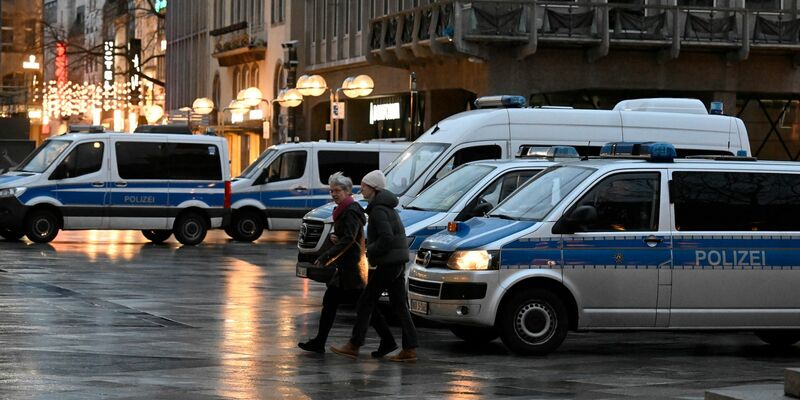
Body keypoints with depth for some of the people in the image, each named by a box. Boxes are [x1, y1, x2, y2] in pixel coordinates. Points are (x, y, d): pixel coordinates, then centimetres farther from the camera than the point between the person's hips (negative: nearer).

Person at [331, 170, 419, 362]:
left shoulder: (379, 210, -14)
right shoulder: (389, 207, 17)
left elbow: (386, 237, -25)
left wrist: (370, 251, -12)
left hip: (388, 264, -9)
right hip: (398, 262, 9)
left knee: (365, 303, -2)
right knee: (399, 305, 8)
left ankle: (354, 346, 2)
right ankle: (410, 349, 4)